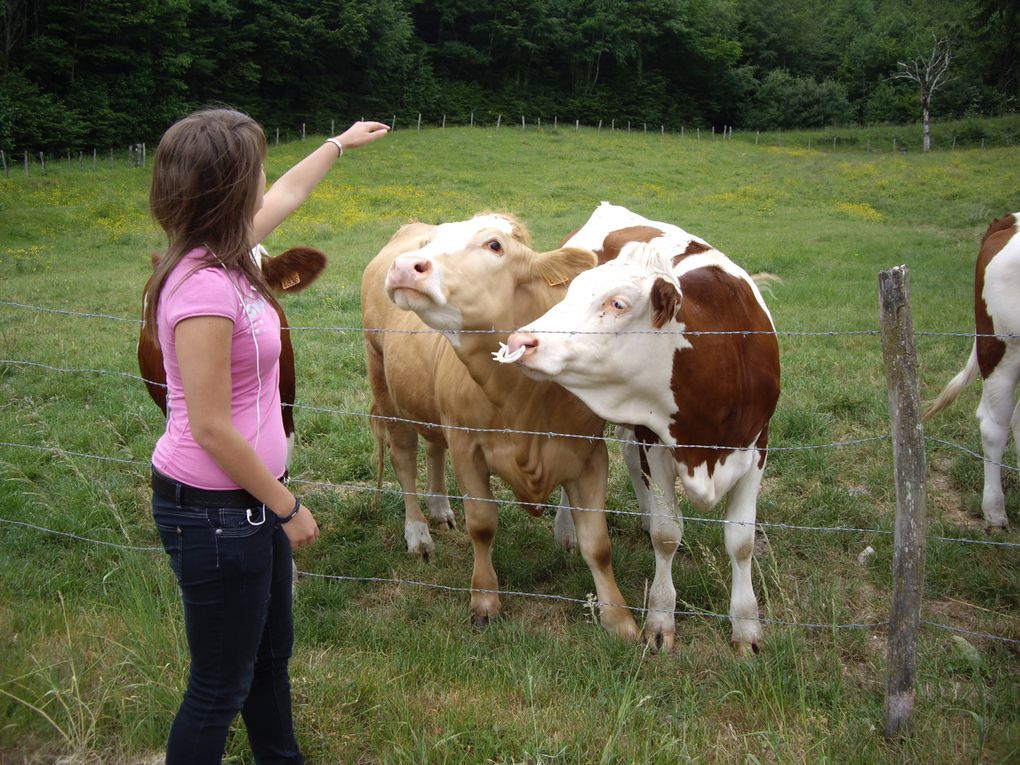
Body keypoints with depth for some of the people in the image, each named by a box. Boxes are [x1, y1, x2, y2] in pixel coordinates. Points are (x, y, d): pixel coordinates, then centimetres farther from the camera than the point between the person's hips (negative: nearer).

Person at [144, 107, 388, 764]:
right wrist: (287, 506, -13)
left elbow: (289, 193, 22)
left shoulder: (223, 257, 1)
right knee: (222, 685, 7)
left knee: (271, 650, 26)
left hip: (250, 497, 9)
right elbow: (210, 427, -24)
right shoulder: (205, 287, -26)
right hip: (214, 511, -9)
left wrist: (340, 143, 38)